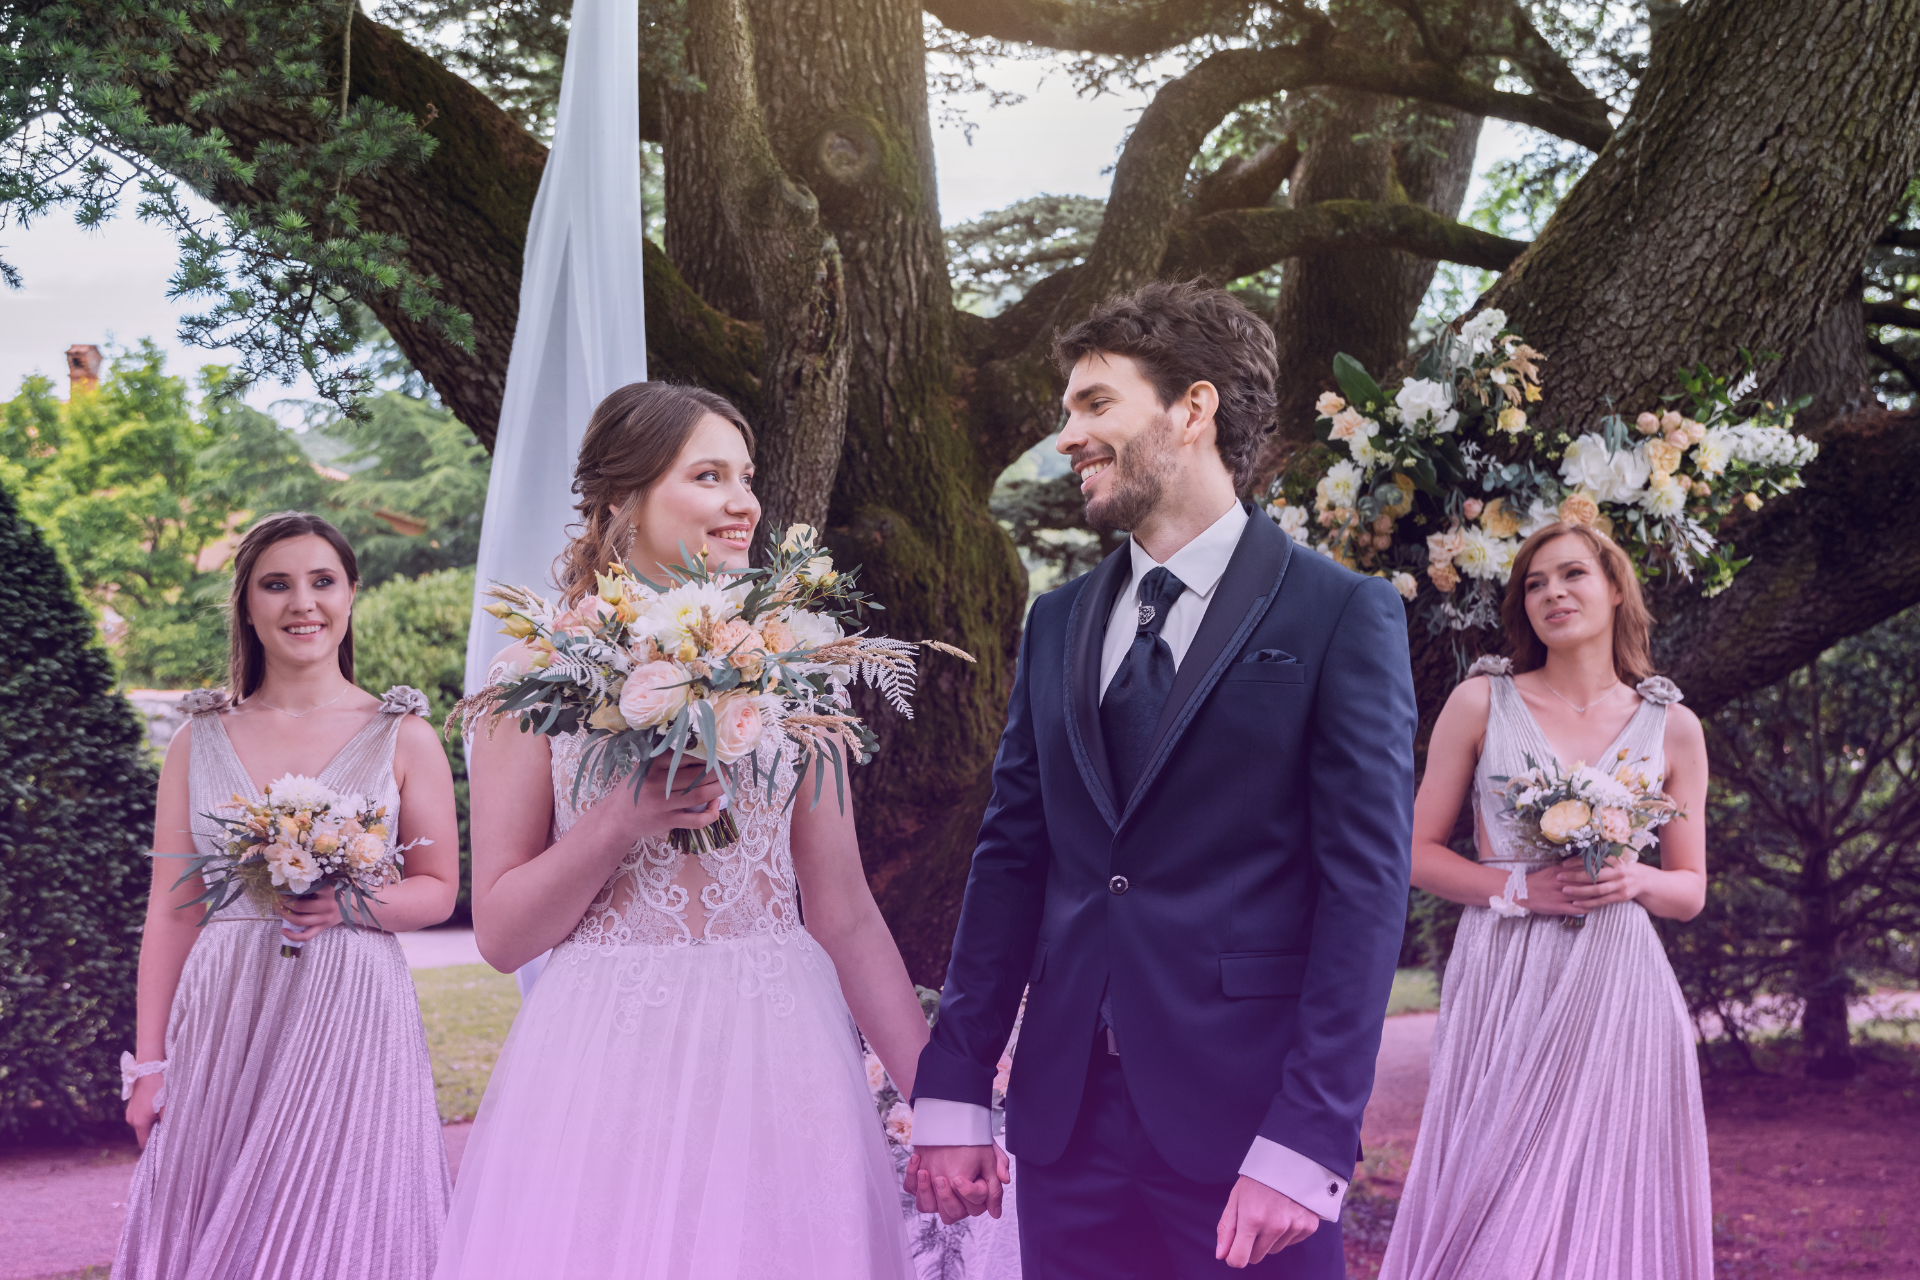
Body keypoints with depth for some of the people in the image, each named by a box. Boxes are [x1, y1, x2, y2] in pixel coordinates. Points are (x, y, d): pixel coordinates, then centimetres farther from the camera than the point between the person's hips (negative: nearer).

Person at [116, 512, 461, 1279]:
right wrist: (149, 1063, 4)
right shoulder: (201, 741, 7)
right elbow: (170, 911, 7)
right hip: (223, 1023, 2)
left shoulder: (402, 739, 3)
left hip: (351, 1016, -2)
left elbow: (438, 891, 7)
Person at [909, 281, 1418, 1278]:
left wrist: (1304, 1141, -16)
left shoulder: (1340, 616, -3)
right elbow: (1011, 856, 12)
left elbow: (1366, 883, -9)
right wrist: (953, 1093, 4)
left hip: (1239, 1115, -4)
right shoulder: (1058, 622, 13)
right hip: (1067, 1113, 5)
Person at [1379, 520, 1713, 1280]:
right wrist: (1521, 887, -11)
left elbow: (1691, 891, 13)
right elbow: (1419, 852, 4)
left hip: (1615, 989, 1)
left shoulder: (1672, 728, 8)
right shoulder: (1480, 703, 4)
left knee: (1606, 1205, 3)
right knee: (1490, 1211, -2)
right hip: (1502, 986, -1)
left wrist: (1634, 881, -9)